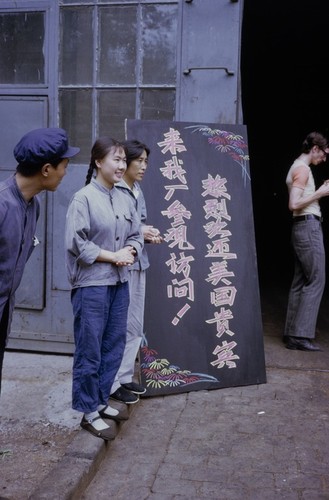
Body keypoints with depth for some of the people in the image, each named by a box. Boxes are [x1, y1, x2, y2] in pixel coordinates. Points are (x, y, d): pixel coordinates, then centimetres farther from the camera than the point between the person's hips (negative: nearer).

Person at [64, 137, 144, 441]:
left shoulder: (124, 199, 7)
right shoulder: (83, 198, -11)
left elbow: (136, 236, 12)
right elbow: (76, 244, -14)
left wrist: (130, 252, -9)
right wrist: (113, 256, -13)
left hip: (120, 283, 7)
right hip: (91, 285, -7)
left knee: (114, 347, 14)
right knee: (89, 351, 2)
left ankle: (101, 401, 31)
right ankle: (89, 413, 17)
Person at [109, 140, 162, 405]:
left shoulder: (137, 190, 14)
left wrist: (149, 233, 1)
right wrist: (137, 232, -16)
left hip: (138, 263, 9)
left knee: (135, 325, 13)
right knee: (121, 325, -3)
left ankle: (125, 377, 26)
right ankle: (112, 383, 11)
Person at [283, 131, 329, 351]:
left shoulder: (297, 167, 21)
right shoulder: (303, 168, -10)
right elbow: (294, 204, -20)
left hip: (303, 227, 10)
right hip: (309, 227, -10)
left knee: (300, 281, 9)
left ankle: (293, 333, 12)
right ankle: (301, 335, -9)